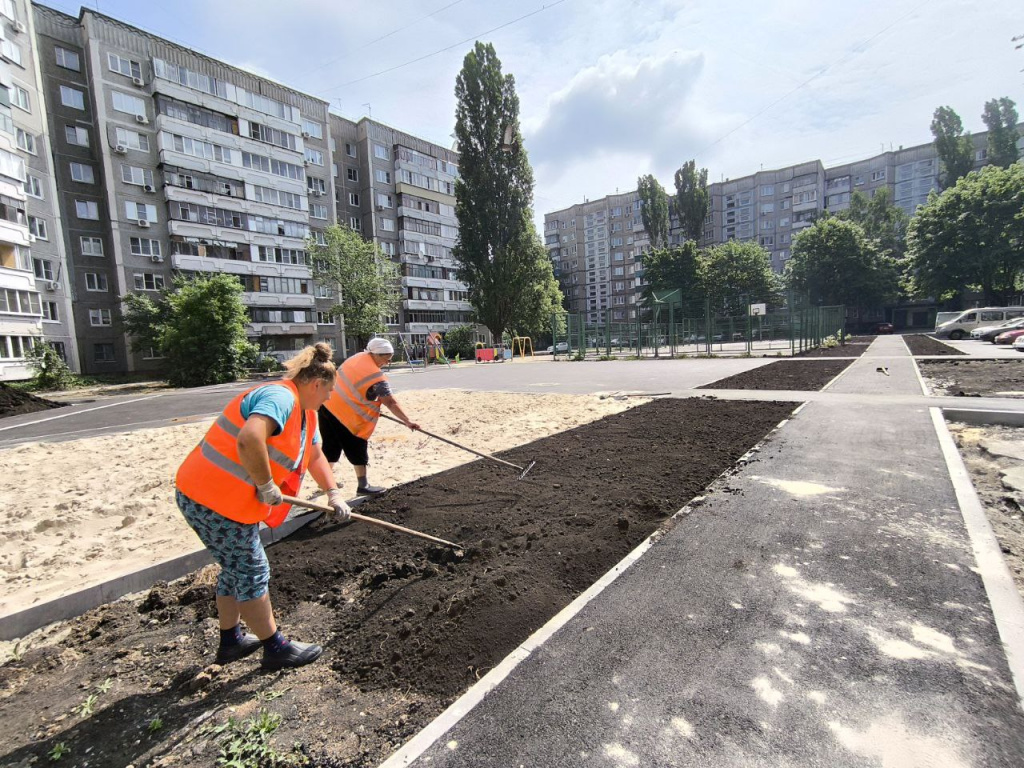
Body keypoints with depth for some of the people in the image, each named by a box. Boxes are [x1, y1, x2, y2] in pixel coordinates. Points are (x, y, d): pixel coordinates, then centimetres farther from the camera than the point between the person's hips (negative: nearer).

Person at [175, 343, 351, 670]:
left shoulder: (304, 412, 10)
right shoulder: (280, 397, -23)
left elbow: (316, 456, 19)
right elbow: (249, 440, -40)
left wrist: (333, 494, 9)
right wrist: (267, 486, -27)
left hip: (219, 497, 10)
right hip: (213, 500, -10)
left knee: (236, 569, 22)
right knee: (252, 573, 2)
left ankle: (230, 640, 40)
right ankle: (275, 648, 19)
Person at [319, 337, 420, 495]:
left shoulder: (358, 357, 5)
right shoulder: (376, 378, -20)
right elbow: (391, 403, -20)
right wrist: (407, 421, -16)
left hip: (328, 406, 9)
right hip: (345, 416, -9)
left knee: (332, 447, 21)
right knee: (358, 451, 4)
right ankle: (363, 486, 11)